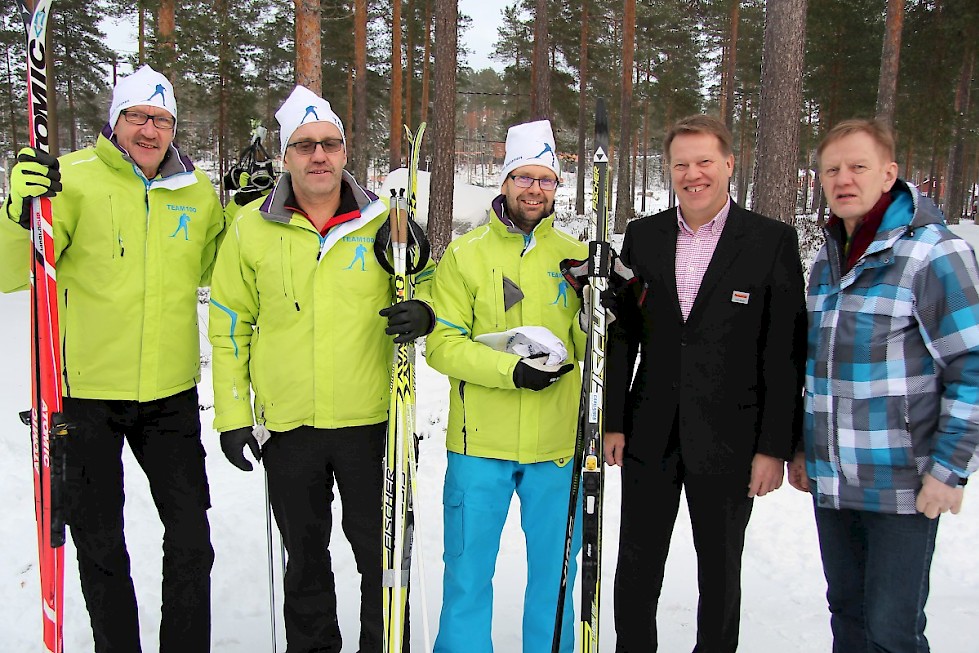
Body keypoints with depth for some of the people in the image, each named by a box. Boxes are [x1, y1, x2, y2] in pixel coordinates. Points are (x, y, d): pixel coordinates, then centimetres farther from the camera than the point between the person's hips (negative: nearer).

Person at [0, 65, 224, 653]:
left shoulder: (196, 190, 5)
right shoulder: (72, 178, -7)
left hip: (171, 393, 3)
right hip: (86, 390, -2)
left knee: (191, 538, 10)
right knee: (100, 544, 12)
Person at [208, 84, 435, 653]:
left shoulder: (384, 220, -1)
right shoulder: (250, 228, 1)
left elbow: (425, 288, 9)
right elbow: (230, 325, 6)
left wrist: (421, 315, -16)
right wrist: (233, 414, 3)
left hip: (372, 420, -1)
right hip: (287, 425, 1)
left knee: (379, 551, 10)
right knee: (304, 554, 18)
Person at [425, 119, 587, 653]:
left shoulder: (575, 255, 5)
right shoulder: (464, 254, -1)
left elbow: (588, 349, 4)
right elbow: (441, 344, -7)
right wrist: (511, 370, -20)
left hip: (557, 443, 2)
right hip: (481, 441, -2)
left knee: (554, 568, 16)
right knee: (468, 569, 11)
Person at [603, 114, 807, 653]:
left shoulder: (773, 240, -5)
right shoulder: (642, 235, 4)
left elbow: (787, 352, -6)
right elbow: (621, 335, 6)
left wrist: (775, 447, -8)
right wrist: (613, 422, 3)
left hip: (729, 441, -2)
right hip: (650, 437, 3)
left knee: (719, 572, 14)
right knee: (637, 568, 14)